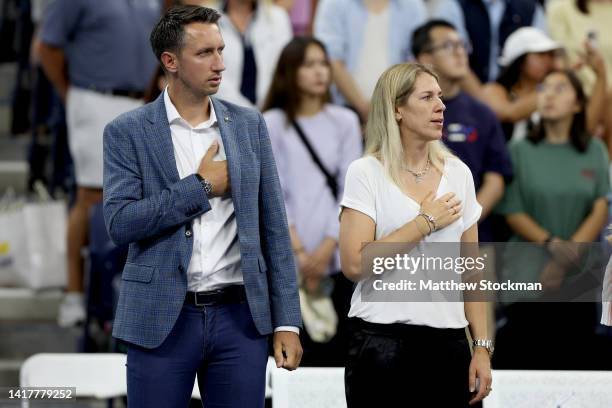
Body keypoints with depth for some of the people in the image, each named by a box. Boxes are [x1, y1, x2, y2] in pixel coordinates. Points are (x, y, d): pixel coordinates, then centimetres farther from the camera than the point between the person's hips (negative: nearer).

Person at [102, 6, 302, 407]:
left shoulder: (249, 125, 8)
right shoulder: (127, 132, 0)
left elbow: (273, 228, 8)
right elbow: (120, 223, -12)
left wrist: (287, 322, 3)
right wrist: (201, 185, -11)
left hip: (240, 316, 2)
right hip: (162, 320, -2)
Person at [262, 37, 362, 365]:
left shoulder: (345, 122, 9)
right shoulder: (272, 124, 3)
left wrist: (328, 247, -7)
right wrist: (300, 252, -9)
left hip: (337, 257, 2)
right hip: (287, 259, -2)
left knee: (336, 350, -2)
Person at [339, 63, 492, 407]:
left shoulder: (458, 173, 8)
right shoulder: (366, 173, -4)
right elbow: (355, 265, -14)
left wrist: (482, 346, 5)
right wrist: (426, 222, -11)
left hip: (447, 340, 4)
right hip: (381, 340, -3)